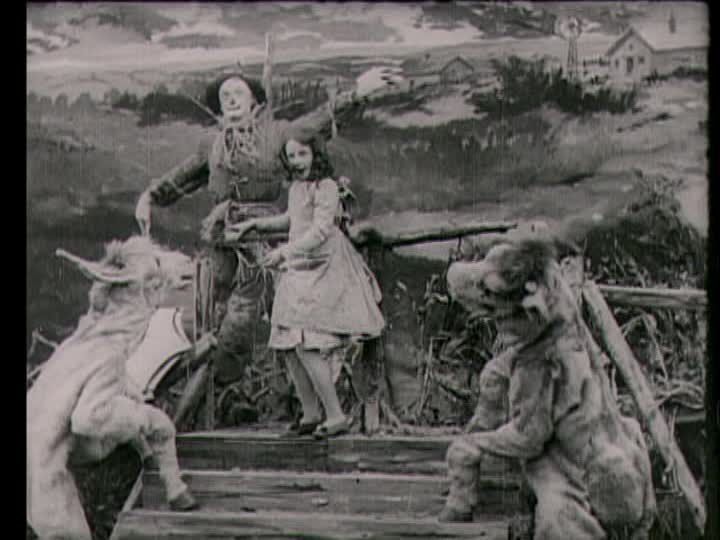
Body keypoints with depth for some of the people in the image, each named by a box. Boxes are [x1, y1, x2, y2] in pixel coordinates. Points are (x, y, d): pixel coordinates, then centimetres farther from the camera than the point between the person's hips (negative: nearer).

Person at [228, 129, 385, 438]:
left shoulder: (326, 187, -12)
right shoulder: (295, 187, 14)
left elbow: (320, 231, -23)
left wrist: (285, 251, -31)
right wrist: (256, 224, 28)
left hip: (321, 272, -8)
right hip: (296, 273, 8)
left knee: (307, 346, -15)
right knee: (288, 347, 7)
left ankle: (335, 416, -7)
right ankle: (310, 414, 19)